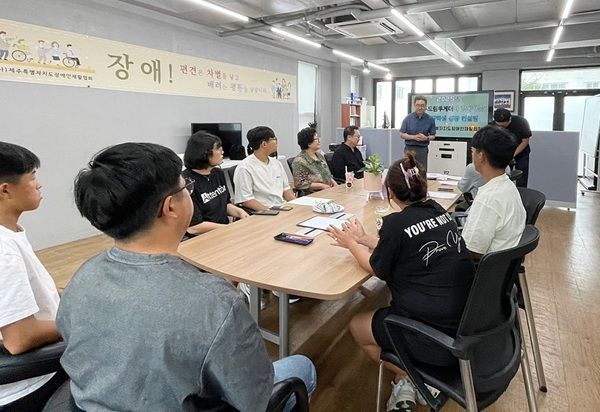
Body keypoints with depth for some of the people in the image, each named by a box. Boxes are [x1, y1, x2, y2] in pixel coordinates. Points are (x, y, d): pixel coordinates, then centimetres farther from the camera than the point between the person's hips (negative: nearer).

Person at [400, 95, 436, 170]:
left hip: (422, 149, 0)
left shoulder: (430, 120, 2)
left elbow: (433, 136, 8)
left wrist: (426, 138, -14)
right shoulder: (408, 118, 0)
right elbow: (402, 134, 1)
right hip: (409, 149, 0)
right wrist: (414, 137, -14)